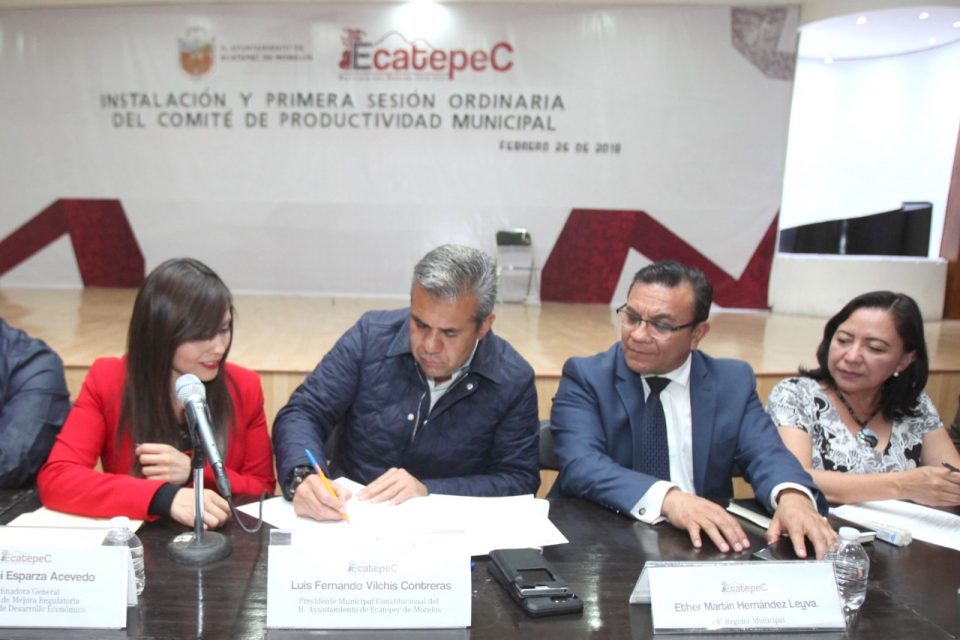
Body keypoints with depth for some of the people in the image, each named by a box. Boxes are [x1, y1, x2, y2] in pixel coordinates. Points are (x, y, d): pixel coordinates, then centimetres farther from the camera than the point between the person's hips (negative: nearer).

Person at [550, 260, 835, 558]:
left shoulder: (733, 383, 6)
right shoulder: (585, 377, -4)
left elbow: (766, 454, -5)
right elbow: (581, 465, -17)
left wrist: (793, 496, -27)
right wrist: (665, 498, -32)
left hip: (704, 544, 3)